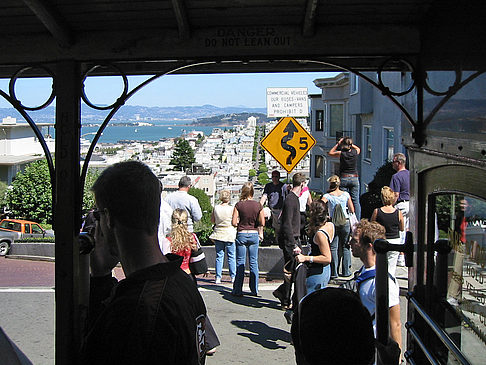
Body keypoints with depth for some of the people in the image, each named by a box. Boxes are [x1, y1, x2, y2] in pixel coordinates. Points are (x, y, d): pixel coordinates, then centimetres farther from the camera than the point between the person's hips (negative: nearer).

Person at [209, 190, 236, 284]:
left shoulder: (216, 208, -4)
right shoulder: (231, 209, -11)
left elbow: (212, 221, 6)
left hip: (218, 234, 2)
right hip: (229, 234, -2)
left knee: (219, 256, 8)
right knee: (231, 256, 8)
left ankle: (218, 277, 6)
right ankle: (233, 277, 11)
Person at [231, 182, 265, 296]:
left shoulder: (239, 205, -8)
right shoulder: (258, 205, -3)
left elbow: (234, 222, -10)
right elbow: (262, 223, -4)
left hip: (241, 234, -2)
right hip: (254, 234, 2)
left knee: (240, 263, 4)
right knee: (254, 263, 10)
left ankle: (238, 290, 5)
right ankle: (254, 290, 13)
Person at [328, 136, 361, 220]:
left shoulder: (341, 153, -8)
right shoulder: (355, 152, -2)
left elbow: (330, 153, 12)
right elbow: (358, 148, 25)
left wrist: (338, 143, 12)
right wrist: (350, 144, 23)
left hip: (344, 178, -2)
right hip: (354, 178, 2)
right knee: (356, 201, 3)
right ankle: (357, 220, 1)